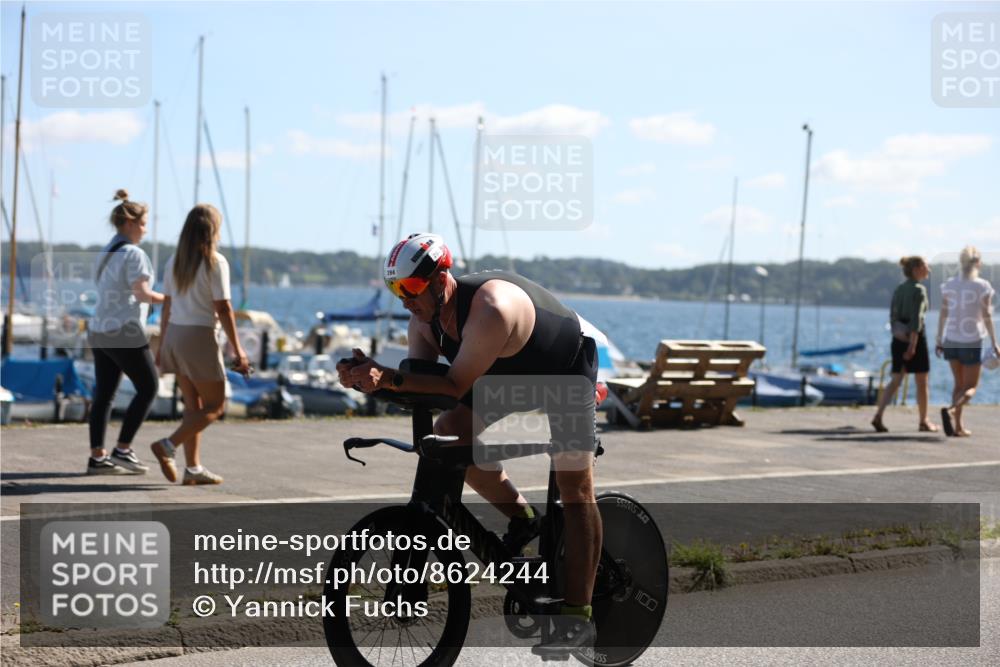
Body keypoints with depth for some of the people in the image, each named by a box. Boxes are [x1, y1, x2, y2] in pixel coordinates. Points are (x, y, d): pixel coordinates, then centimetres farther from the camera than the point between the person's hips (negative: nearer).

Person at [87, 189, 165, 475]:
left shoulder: (106, 253, 15)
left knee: (103, 394, 8)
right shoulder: (134, 254, -13)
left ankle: (97, 457, 7)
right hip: (124, 332, -9)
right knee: (148, 388, 3)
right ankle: (122, 450, 1)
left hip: (99, 330, 9)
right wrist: (168, 299, -6)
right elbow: (141, 293, -20)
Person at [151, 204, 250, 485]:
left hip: (174, 334, 7)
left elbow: (167, 306, 11)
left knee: (193, 404, 13)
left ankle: (193, 467, 12)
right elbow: (223, 309, -13)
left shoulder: (175, 261, 8)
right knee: (215, 406, 4)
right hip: (199, 337, -7)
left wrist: (162, 345, 18)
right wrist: (237, 350, -8)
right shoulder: (215, 262, -10)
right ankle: (167, 446, -10)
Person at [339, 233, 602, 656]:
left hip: (567, 369, -7)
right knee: (447, 435, -12)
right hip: (511, 374, 8)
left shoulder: (489, 310, -40)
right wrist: (371, 376, -33)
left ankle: (576, 618, -9)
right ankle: (522, 520, 7)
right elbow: (419, 381, -15)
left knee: (575, 487, -11)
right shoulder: (425, 319, -15)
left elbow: (454, 386, -39)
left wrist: (389, 378, -47)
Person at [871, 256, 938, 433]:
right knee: (922, 382, 8)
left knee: (896, 380, 7)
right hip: (914, 337, -7)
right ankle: (924, 421, 17)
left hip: (899, 339, 7)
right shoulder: (919, 290, -12)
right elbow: (916, 319, -19)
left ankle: (879, 416, -9)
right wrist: (913, 344, -21)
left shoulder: (899, 289, 10)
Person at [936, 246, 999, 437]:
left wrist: (939, 340, 11)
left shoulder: (949, 284, 2)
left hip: (951, 340, 4)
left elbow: (943, 314, 4)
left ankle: (958, 426, 11)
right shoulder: (982, 286, -8)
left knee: (959, 384, 17)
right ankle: (951, 410, -24)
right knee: (971, 387, 4)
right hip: (972, 341, -4)